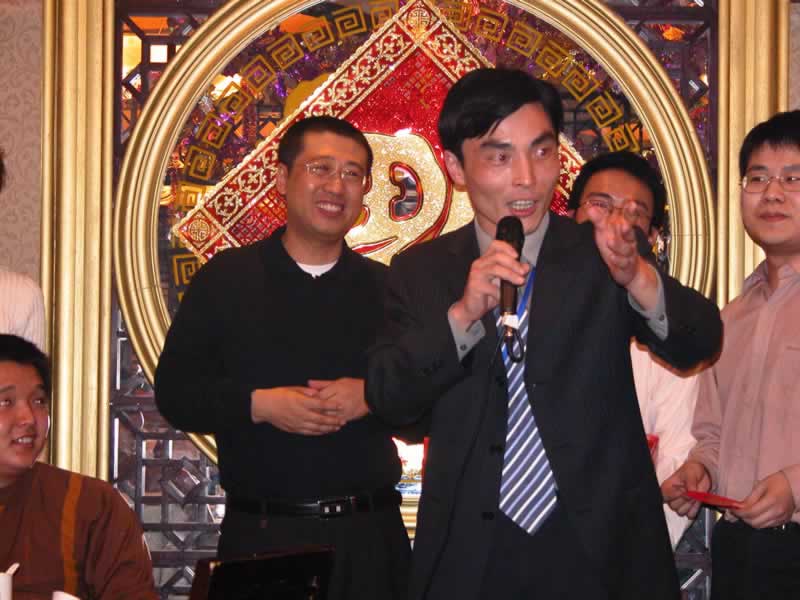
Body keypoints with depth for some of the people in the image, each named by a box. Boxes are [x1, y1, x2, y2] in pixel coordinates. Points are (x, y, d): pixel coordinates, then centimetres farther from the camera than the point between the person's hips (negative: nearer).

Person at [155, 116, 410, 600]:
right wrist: (258, 405, -15)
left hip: (369, 535, 2)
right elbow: (175, 392, -1)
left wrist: (373, 397, -14)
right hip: (261, 535, -1)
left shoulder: (386, 288, 7)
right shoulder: (225, 279, 3)